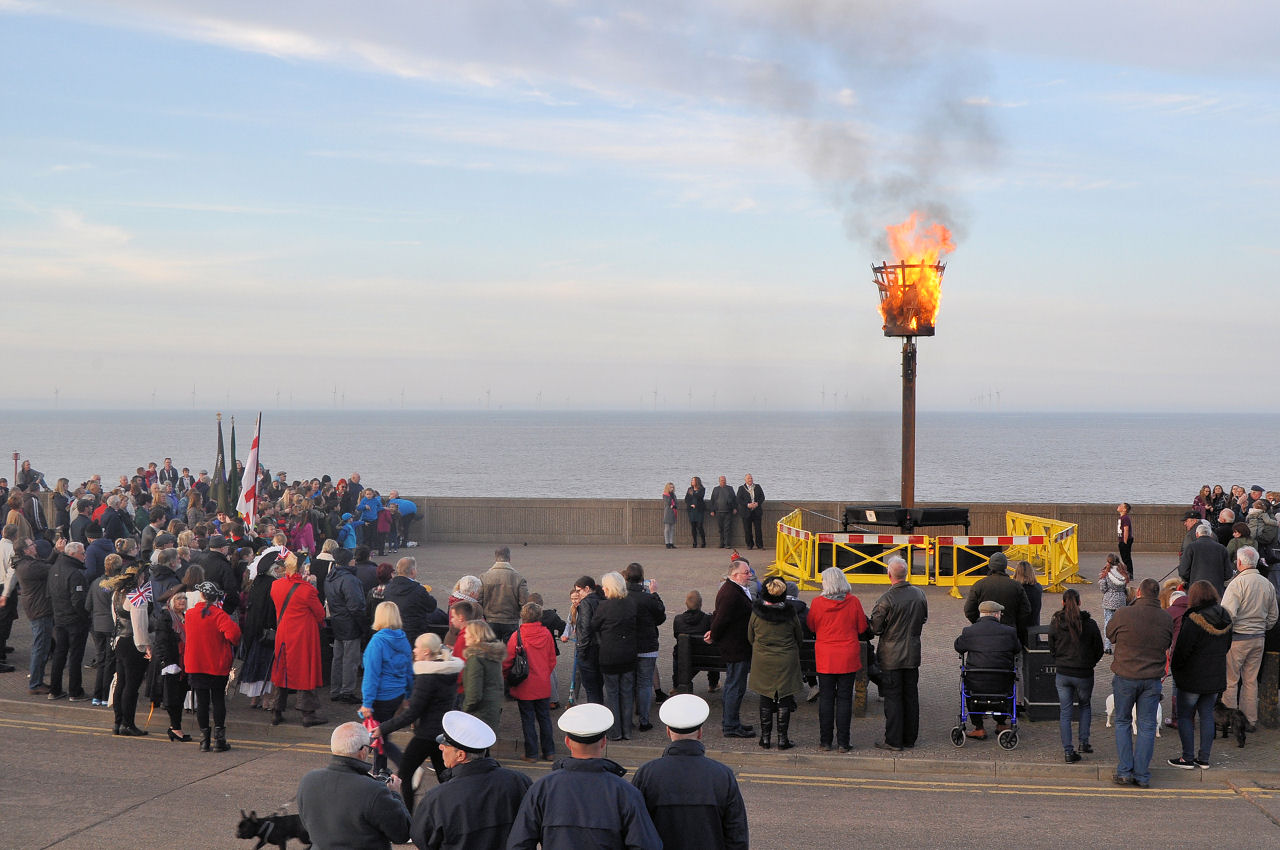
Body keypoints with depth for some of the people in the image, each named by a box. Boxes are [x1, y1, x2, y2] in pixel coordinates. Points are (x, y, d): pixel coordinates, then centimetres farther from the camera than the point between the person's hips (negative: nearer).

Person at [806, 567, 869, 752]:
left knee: (826, 698, 7)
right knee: (845, 698, 5)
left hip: (825, 657, 0)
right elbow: (862, 629, 4)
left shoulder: (817, 603, -8)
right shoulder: (854, 602, -6)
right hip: (848, 657, 0)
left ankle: (825, 741, 9)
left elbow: (811, 627, 7)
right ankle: (843, 742, 4)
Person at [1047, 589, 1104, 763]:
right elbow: (1099, 650, -2)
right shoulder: (1089, 624, -11)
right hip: (1084, 674, -1)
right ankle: (1084, 742, 21)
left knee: (1065, 712, 7)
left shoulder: (1055, 624, -6)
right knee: (1084, 706, 23)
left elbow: (1051, 649, 4)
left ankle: (1068, 751, 4)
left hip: (1062, 674, 1)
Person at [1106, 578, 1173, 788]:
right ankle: (1142, 775, 8)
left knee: (1123, 723, 12)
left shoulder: (1123, 614, -12)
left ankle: (1124, 771, 8)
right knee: (1147, 726, 8)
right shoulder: (1166, 619, -3)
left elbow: (1110, 635, 4)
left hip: (1125, 676, -2)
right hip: (1152, 678, 2)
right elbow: (1168, 645, 9)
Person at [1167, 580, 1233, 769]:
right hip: (1216, 676, 7)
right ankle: (1204, 758, 15)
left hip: (1193, 676, -7)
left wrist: (1174, 668, -1)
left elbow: (1182, 649, -17)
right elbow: (1227, 646, 14)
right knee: (1207, 715, 13)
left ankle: (1188, 758, 4)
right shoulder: (1225, 618, 3)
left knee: (1185, 716, 4)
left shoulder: (1194, 620, -20)